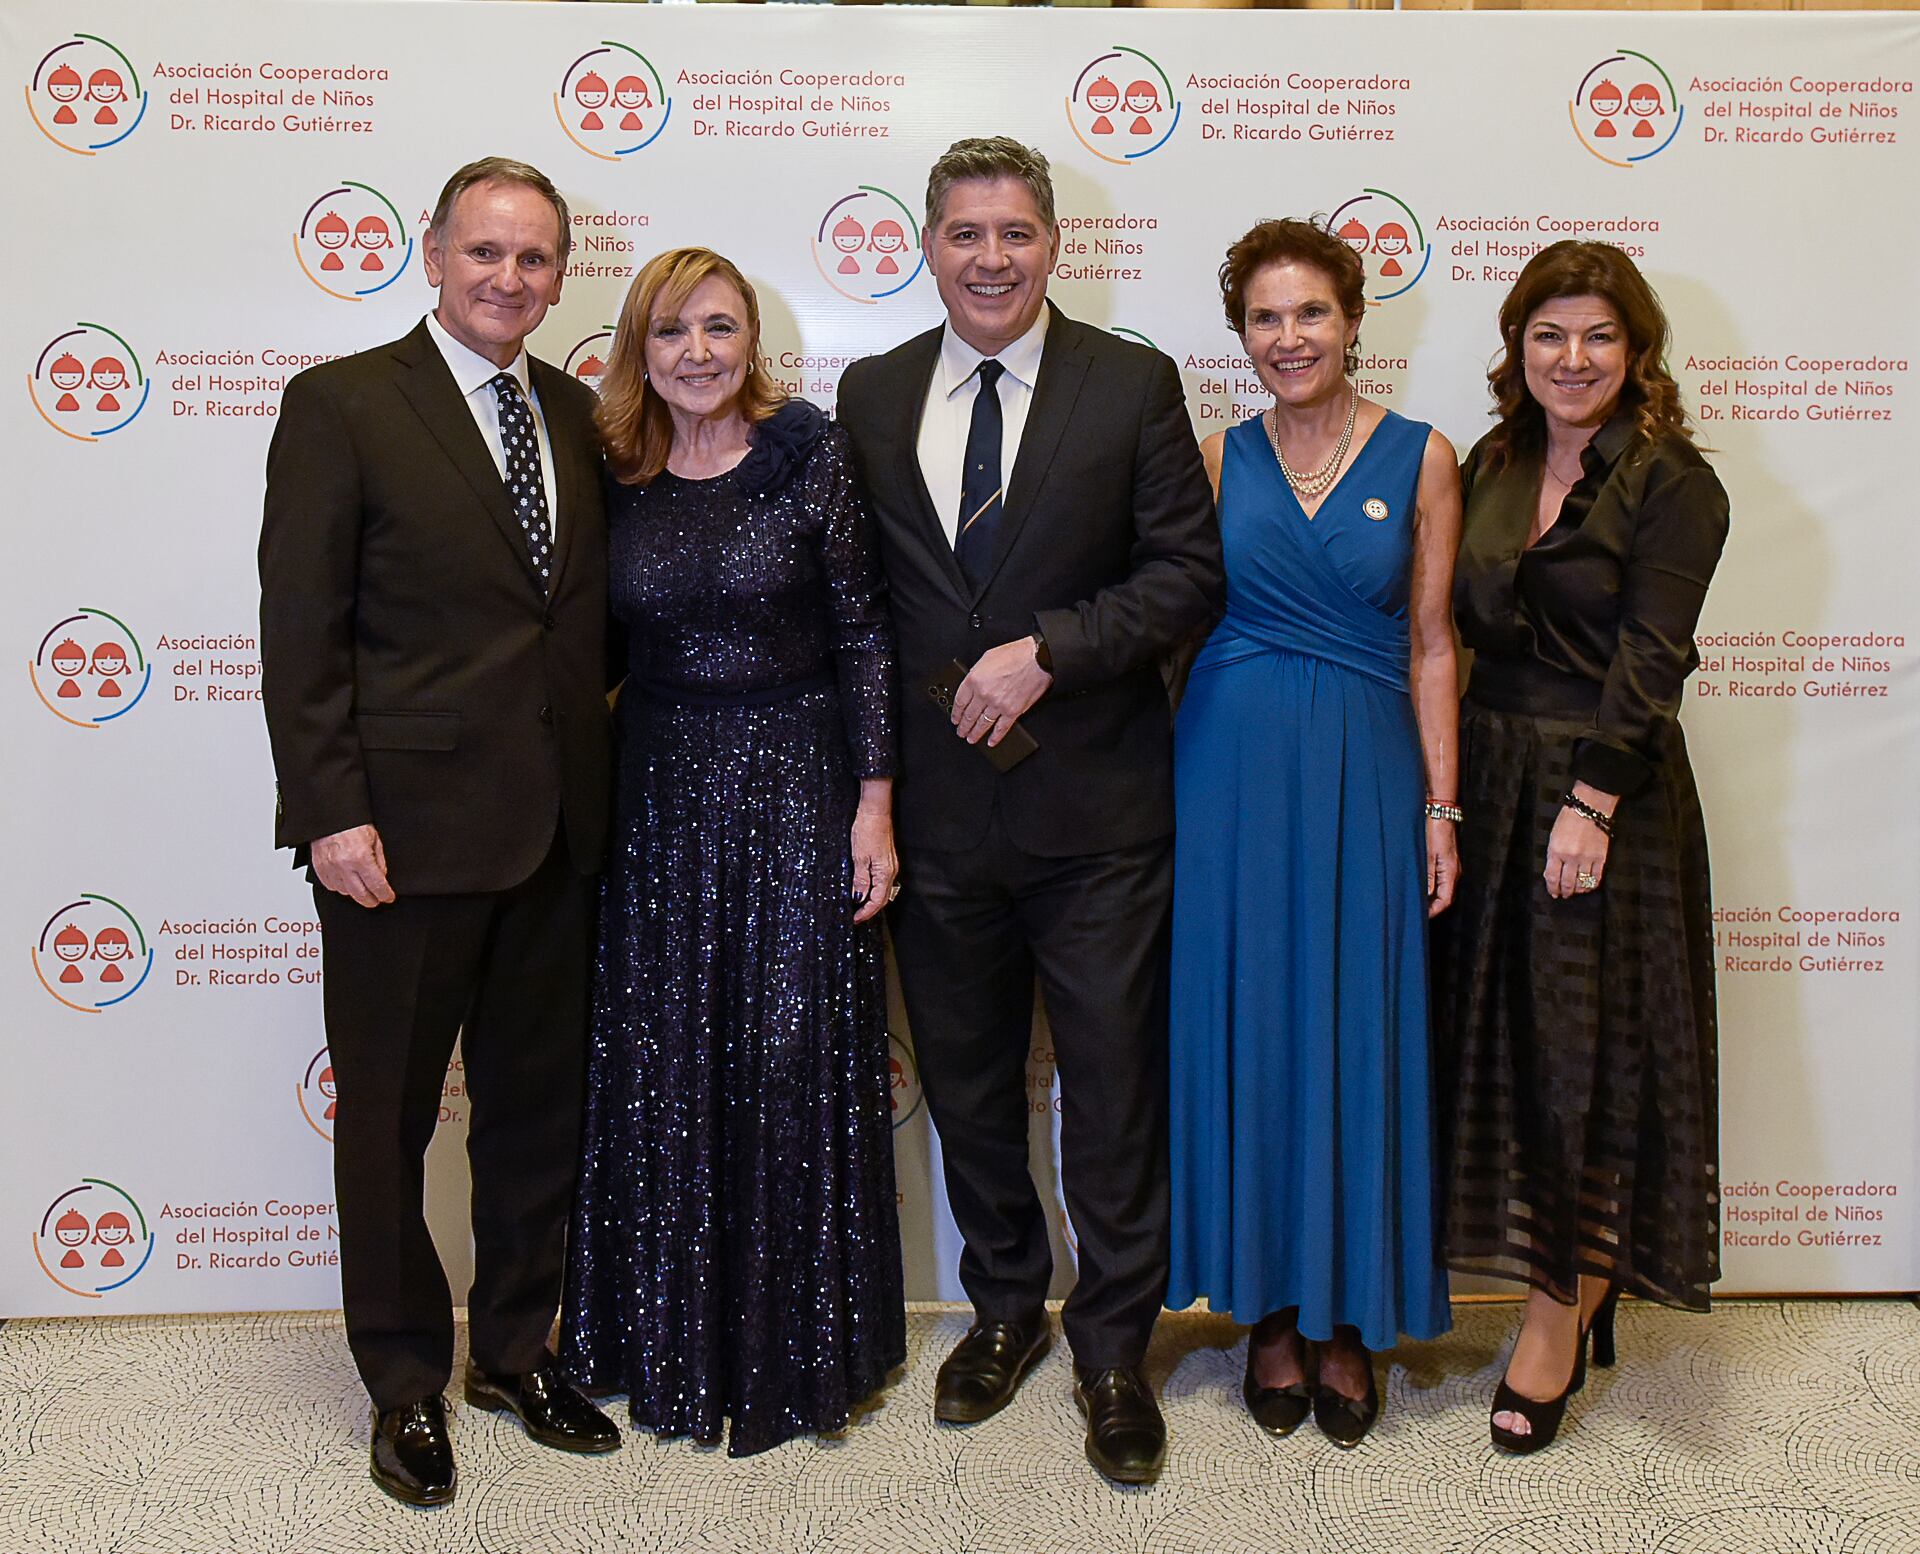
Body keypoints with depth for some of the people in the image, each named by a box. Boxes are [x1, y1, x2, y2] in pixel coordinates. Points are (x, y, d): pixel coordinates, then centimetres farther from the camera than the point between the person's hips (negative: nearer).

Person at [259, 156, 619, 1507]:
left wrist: (603, 780, 5)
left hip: (557, 833, 5)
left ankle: (519, 1349, 34)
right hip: (408, 828, -5)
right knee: (388, 1117, 9)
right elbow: (301, 627, -9)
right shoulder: (342, 405, -5)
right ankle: (406, 1383, 27)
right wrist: (331, 812, -15)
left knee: (539, 1105, 16)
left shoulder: (577, 415, 10)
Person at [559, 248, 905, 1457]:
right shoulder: (617, 476, 4)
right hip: (661, 797, 3)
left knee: (796, 1062, 2)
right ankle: (671, 1344, 26)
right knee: (661, 1069, 8)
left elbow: (864, 632, -5)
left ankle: (800, 1345, 21)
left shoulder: (806, 449, -5)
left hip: (797, 786, -3)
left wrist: (875, 802, -8)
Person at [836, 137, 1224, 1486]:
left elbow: (1190, 573, -5)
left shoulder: (1134, 385, -1)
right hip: (938, 805, 3)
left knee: (1114, 1089, 5)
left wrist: (1046, 652, -16)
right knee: (968, 1081, 16)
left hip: (1096, 808, -3)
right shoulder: (872, 394, 8)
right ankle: (1006, 1308, 37)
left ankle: (1114, 1351, 23)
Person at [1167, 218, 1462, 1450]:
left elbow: (1431, 644, 1)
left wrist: (1440, 807, -3)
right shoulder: (1221, 459, 6)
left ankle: (1351, 1320, 21)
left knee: (1361, 1035, 4)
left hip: (1367, 772, -1)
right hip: (1234, 769, 1)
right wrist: (1171, 781, 0)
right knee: (1246, 1031, 6)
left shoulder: (1421, 458, 2)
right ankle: (1272, 1310, 23)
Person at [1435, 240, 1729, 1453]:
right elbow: (1466, 625, 10)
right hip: (1490, 778, 6)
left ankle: (1561, 1322, 15)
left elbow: (1649, 660, -13)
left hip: (1610, 790, -6)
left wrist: (1589, 804, -19)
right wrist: (1451, 795, 2)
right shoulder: (1491, 466, 10)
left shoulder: (1674, 484, -7)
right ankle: (1570, 1290, 28)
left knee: (1592, 1046, 1)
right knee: (1504, 1032, 11)